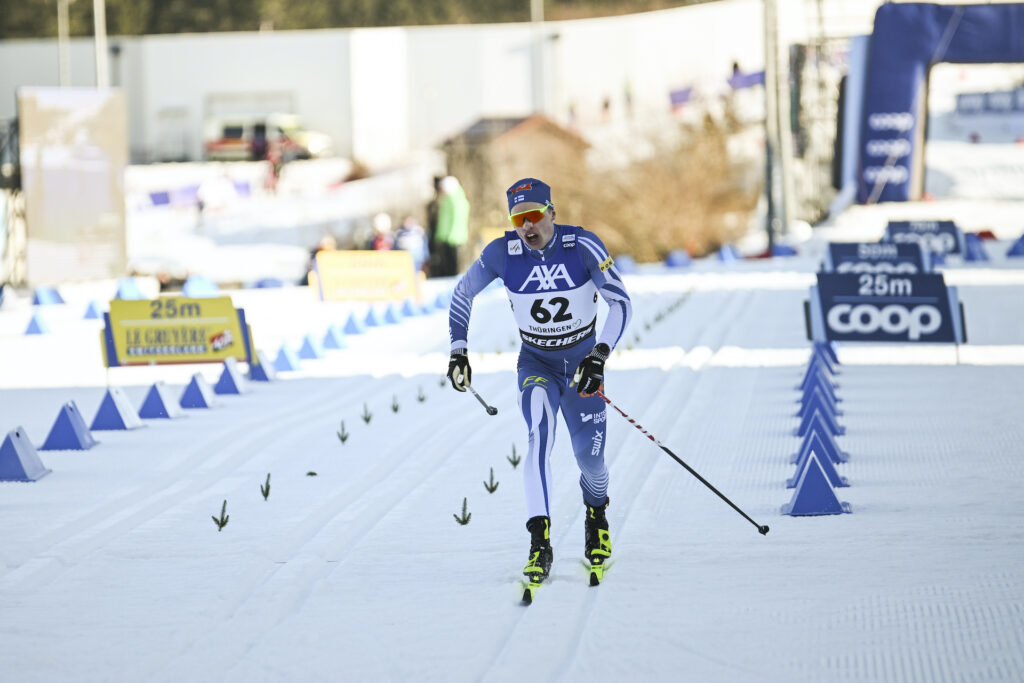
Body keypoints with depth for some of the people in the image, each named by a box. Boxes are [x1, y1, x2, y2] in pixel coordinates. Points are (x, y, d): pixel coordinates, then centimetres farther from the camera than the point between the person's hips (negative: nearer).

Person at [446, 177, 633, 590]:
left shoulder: (582, 246, -20)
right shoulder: (502, 253, -16)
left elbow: (620, 302, -18)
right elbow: (462, 294, 2)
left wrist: (600, 355, -30)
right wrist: (457, 351, -5)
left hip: (583, 363, 0)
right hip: (536, 364, 0)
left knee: (589, 458, -1)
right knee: (539, 431, -28)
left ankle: (596, 510, 37)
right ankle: (540, 542, -34)